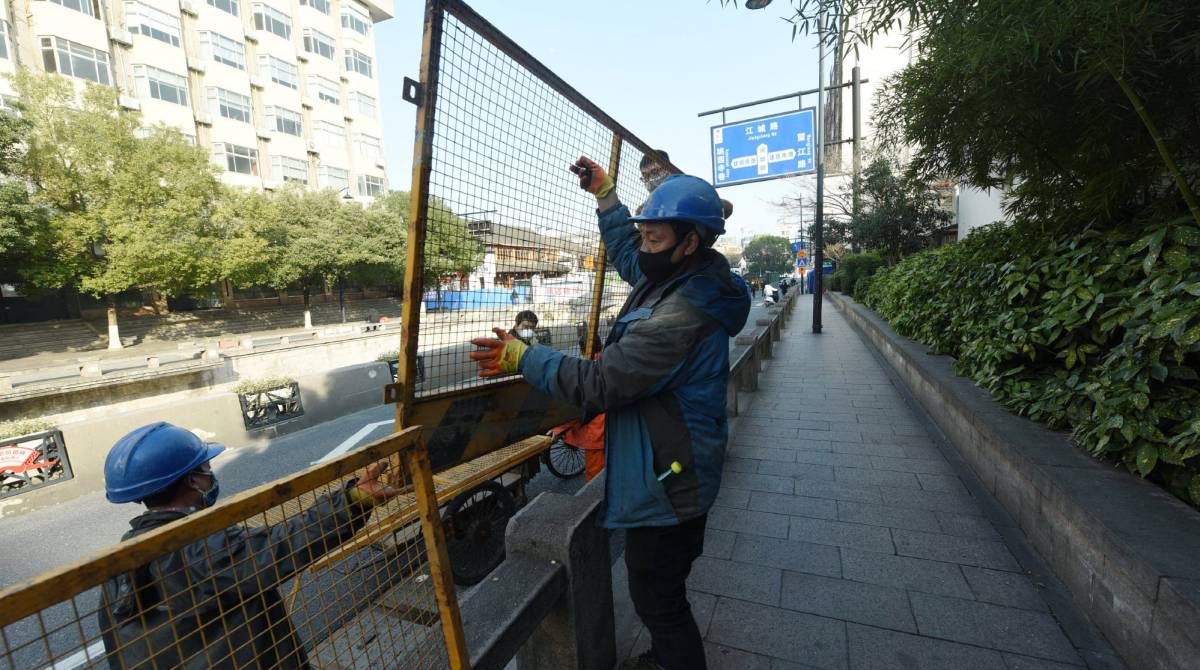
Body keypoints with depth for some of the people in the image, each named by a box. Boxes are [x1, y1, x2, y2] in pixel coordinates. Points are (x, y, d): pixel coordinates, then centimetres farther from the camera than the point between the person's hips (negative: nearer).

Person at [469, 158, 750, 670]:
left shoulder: (680, 317, -31)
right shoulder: (680, 280, 0)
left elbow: (599, 384, -28)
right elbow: (626, 256, 19)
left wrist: (522, 358, -18)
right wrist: (605, 195, 18)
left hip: (665, 484, -11)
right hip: (675, 473, 11)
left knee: (657, 596, 11)